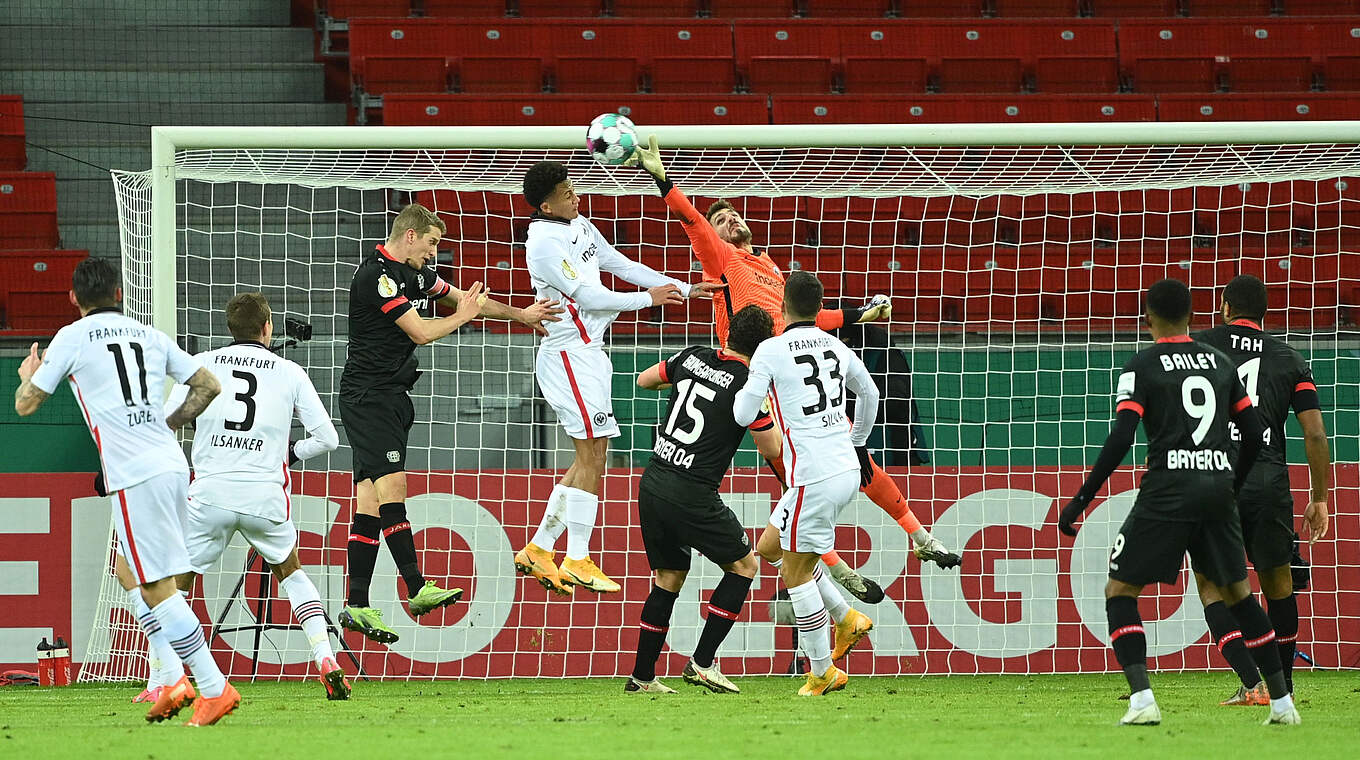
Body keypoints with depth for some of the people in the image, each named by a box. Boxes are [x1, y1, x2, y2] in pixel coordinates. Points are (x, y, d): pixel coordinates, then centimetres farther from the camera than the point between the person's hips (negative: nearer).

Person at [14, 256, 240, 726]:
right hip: (172, 464, 7)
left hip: (134, 476, -7)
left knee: (157, 587, -6)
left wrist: (28, 375, 30)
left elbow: (25, 405, 8)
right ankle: (175, 681, 10)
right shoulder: (150, 336, 16)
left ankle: (214, 688, -11)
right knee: (132, 572, 19)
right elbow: (208, 385, 17)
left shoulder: (73, 338, 1)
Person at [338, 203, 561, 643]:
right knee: (391, 483, -18)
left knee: (371, 503, 3)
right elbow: (422, 331, -17)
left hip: (393, 396, 9)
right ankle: (416, 589, -22)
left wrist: (521, 315, 32)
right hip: (368, 395, -9)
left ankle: (357, 607, 0)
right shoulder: (377, 275, -14)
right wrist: (463, 315, 0)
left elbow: (464, 297, 29)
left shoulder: (416, 273, 15)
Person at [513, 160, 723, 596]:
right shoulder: (544, 242, -17)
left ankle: (539, 549, 13)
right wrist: (647, 299, -10)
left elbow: (621, 265, 19)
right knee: (592, 455, -9)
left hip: (588, 352, 10)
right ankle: (577, 561, -4)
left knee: (591, 457, 9)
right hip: (570, 352, -10)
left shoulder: (580, 226, 12)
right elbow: (586, 296, -18)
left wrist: (683, 290, 16)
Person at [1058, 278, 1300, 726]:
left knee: (1120, 591, 3)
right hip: (1218, 489, 5)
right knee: (1238, 592, 19)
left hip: (1167, 489, -5)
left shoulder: (1142, 366, -1)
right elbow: (1254, 434, 15)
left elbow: (1120, 439, -11)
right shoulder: (1220, 362, 14)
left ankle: (1142, 700, -15)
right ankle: (1281, 702, 15)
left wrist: (1079, 502, -7)